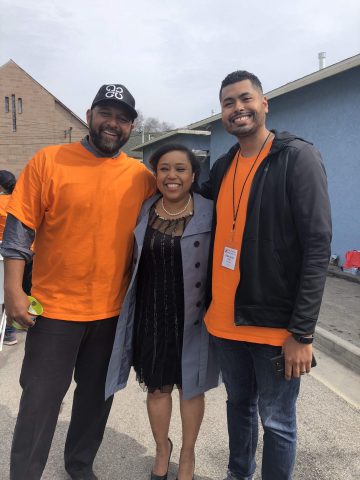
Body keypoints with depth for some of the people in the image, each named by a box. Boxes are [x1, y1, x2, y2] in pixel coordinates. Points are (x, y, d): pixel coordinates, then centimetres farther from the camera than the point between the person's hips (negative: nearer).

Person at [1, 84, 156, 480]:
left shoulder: (142, 177, 1)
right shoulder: (48, 160, -6)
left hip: (114, 310, 3)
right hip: (54, 306, -2)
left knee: (97, 396, 18)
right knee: (40, 400, 9)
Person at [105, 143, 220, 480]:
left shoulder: (209, 214, -8)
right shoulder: (143, 212, 1)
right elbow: (133, 261, 9)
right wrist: (131, 310, 9)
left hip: (191, 317, -2)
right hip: (151, 315, 3)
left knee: (190, 386, 15)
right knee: (157, 387, 16)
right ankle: (162, 448, 43)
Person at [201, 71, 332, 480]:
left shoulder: (298, 157, -10)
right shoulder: (222, 168, 9)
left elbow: (317, 246, -15)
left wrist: (302, 332, -17)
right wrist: (208, 303, 8)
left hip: (275, 324, -6)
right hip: (224, 320, 6)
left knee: (276, 420, 9)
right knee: (238, 405, 22)